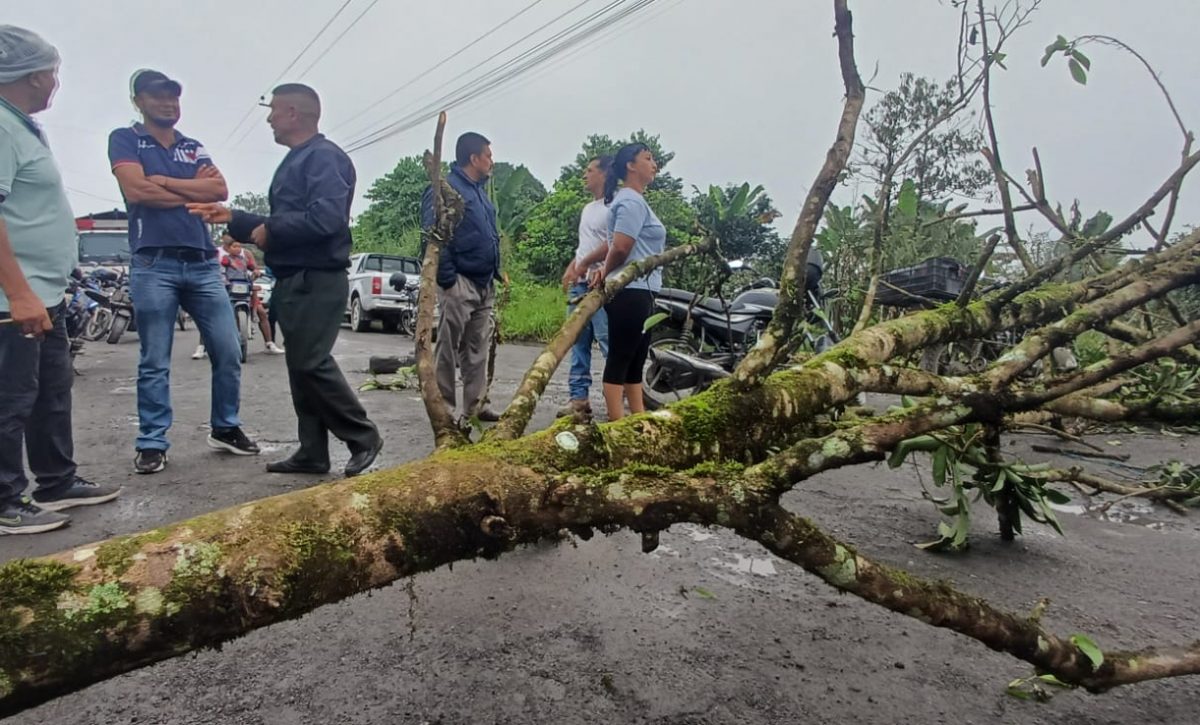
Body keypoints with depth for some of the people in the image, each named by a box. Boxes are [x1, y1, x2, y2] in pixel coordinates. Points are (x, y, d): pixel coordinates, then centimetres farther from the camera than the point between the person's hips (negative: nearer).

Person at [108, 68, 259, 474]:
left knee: (228, 353, 2)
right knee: (154, 362, 0)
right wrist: (194, 191, -1)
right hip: (153, 264, -4)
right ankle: (152, 443, 9)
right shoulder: (125, 140, 8)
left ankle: (225, 428, 17)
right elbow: (136, 190, -10)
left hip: (203, 263, 4)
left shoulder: (194, 148, 19)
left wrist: (164, 181, -6)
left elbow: (220, 190, 1)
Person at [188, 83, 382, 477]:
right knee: (301, 366, 9)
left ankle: (363, 437, 0)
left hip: (316, 280, -11)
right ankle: (313, 452, 15)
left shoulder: (324, 157, -11)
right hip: (294, 280, 11)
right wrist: (233, 219, 18)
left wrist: (270, 230, -14)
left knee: (313, 364, -12)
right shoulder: (296, 160, 22)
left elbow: (326, 218, -26)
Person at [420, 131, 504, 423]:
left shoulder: (479, 190, 18)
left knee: (478, 349, 11)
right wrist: (447, 280, -21)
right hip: (460, 282, -9)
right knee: (449, 349, -2)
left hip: (484, 284, 9)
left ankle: (476, 405, 18)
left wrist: (497, 271, 15)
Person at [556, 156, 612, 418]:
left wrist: (585, 264, -12)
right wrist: (570, 269, 14)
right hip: (580, 283, 10)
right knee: (578, 342, 9)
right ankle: (579, 397, 13)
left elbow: (613, 245, -18)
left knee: (608, 342, -11)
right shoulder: (588, 208, 23)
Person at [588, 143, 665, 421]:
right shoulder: (632, 201, -12)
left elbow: (619, 246, 20)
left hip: (637, 291, 10)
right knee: (620, 359, -7)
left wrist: (604, 270, 4)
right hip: (630, 292, -10)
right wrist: (606, 272, -4)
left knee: (635, 360, 13)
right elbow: (620, 247, -21)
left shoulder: (633, 200, 21)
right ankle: (618, 425, -3)